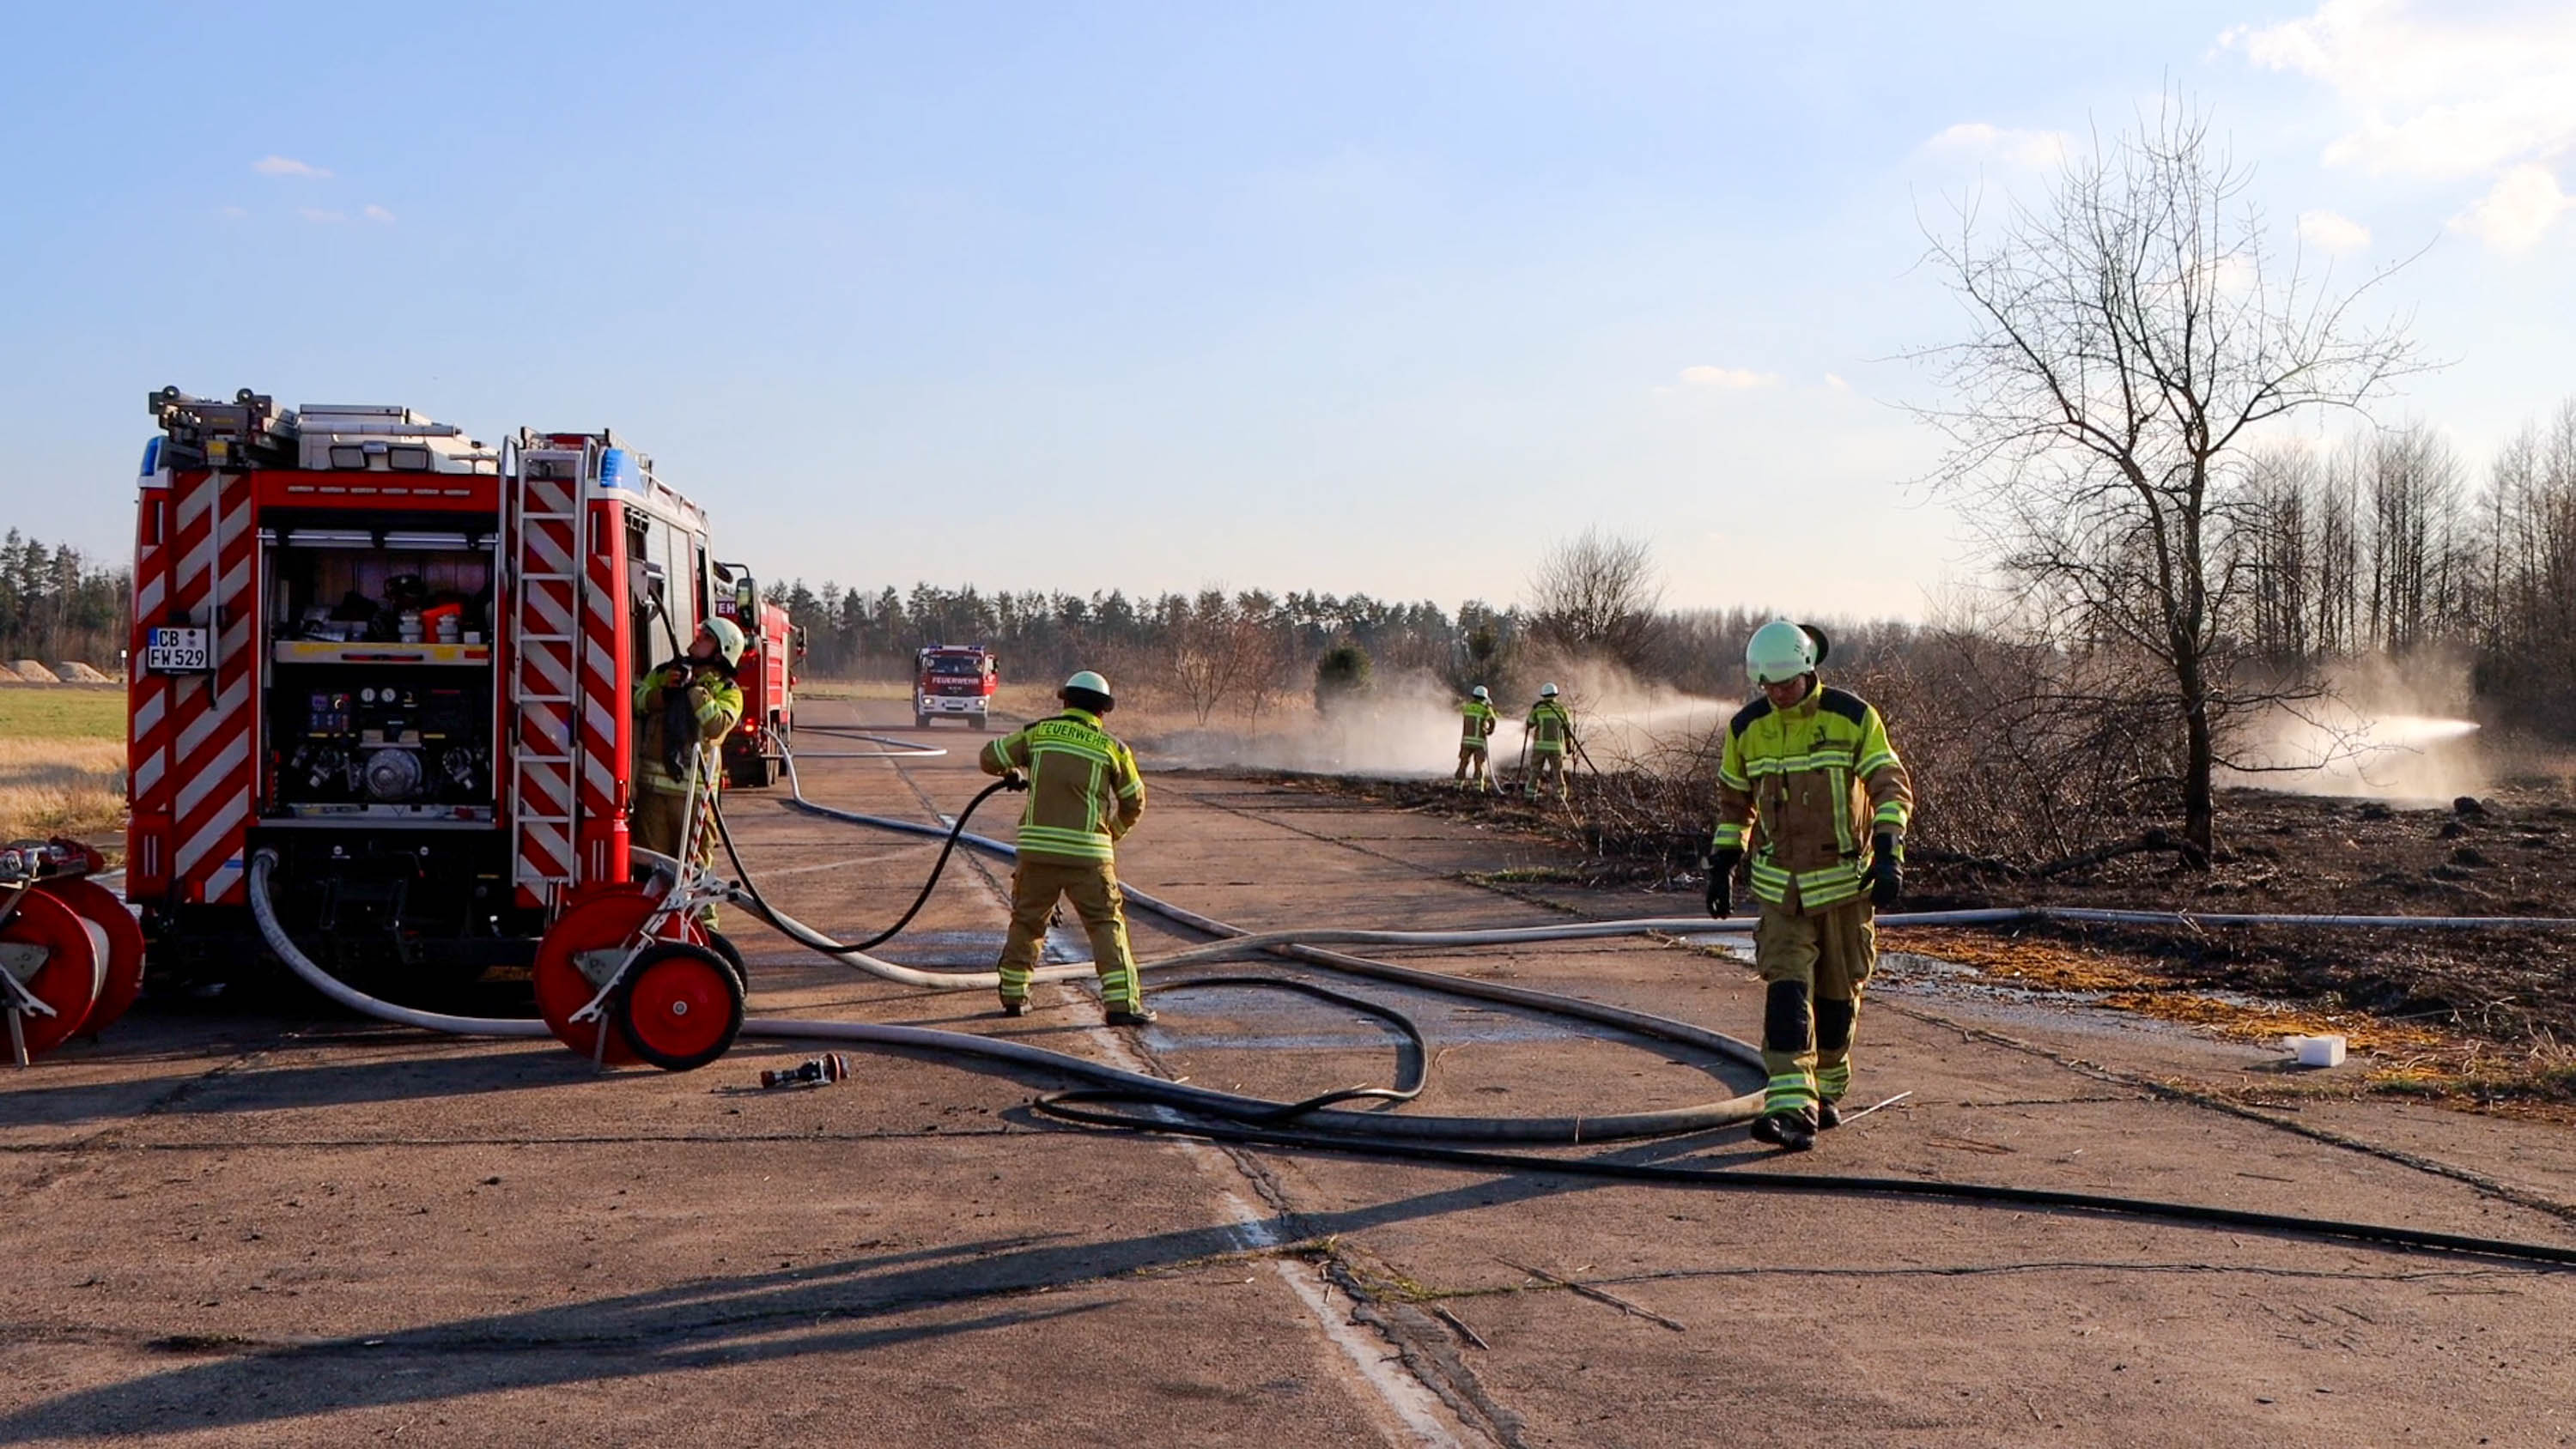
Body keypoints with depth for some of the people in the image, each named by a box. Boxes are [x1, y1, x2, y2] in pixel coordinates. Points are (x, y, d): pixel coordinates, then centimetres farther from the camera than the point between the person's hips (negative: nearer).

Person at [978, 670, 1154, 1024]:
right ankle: (1122, 1003, -6)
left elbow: (989, 758, 15)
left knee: (1027, 920, 18)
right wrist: (1113, 834, 31)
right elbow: (1134, 802, 13)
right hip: (1087, 851, -2)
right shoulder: (1111, 746, 4)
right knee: (1106, 925, 2)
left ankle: (1013, 995, 25)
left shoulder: (1039, 733, 7)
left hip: (1037, 846, 2)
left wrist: (1014, 775, 36)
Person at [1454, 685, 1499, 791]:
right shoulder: (1485, 709, -5)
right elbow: (1492, 720, -19)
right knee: (1479, 765, 4)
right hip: (1480, 741, -3)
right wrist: (1490, 730, 0)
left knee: (1463, 763, 11)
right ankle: (1477, 785, -2)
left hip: (1466, 739, 3)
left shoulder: (1466, 707, 6)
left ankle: (1457, 783, 9)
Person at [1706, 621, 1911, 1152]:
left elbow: (1892, 785, -8)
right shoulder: (1747, 728, 1)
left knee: (1838, 994, 10)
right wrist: (1722, 864, 10)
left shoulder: (1853, 717, -7)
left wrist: (1889, 853, -20)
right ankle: (1792, 1108, -19)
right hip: (1779, 885, 1)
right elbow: (1734, 801, 15)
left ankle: (1827, 1091, 31)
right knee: (1786, 991, -13)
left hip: (1845, 881, -1)